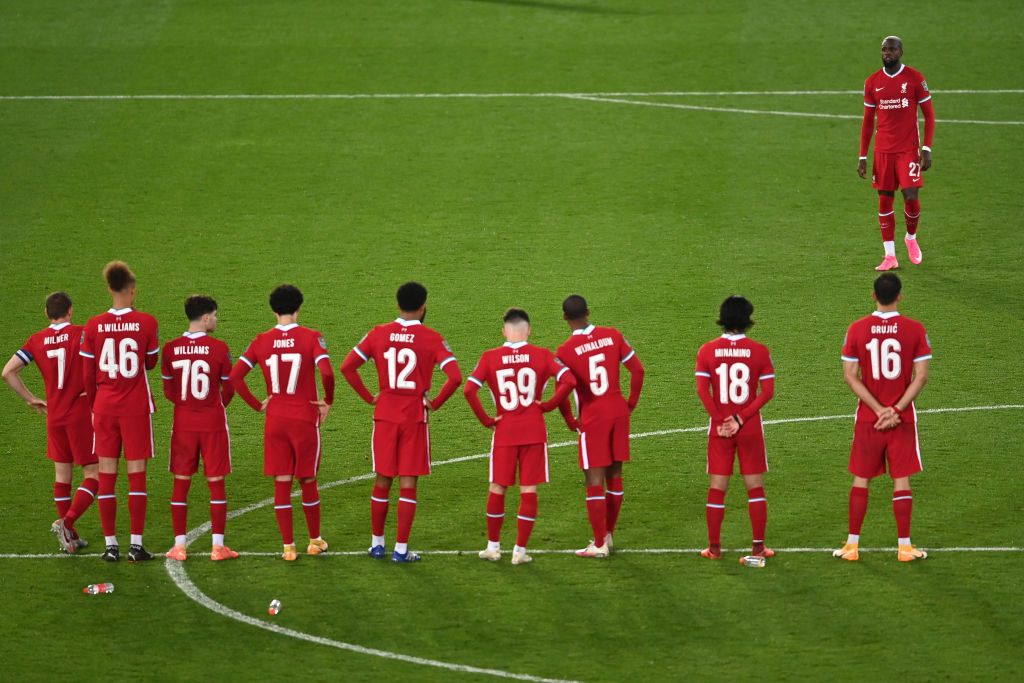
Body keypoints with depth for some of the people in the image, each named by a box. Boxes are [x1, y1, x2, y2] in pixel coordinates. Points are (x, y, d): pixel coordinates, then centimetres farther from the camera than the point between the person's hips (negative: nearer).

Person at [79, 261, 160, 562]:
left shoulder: (93, 326, -2)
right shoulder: (146, 323, -7)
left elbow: (87, 374, 3)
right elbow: (151, 363, 6)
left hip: (104, 409, 2)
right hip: (136, 407, -2)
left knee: (107, 475, 6)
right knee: (136, 474, 2)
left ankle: (111, 545, 7)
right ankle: (136, 545, 0)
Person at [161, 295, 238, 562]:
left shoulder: (170, 349, -2)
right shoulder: (219, 348, -10)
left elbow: (168, 391, 5)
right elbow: (229, 389, -1)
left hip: (183, 424, 2)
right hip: (213, 424, -2)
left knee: (181, 484, 9)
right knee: (216, 483, 4)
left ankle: (179, 545, 8)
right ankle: (218, 545, 2)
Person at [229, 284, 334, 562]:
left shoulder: (262, 341, 0)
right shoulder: (311, 338, -8)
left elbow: (234, 375, -6)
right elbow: (326, 372, -21)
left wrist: (257, 404, 3)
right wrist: (328, 401, -3)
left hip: (274, 421, 2)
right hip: (305, 419, -2)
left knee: (281, 483, 5)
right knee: (308, 481, 12)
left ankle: (288, 546, 4)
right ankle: (315, 540, 23)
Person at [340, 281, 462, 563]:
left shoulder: (379, 334, 0)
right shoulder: (431, 339, -8)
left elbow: (347, 366, -3)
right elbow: (455, 377, -17)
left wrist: (369, 397, 4)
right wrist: (435, 403, -4)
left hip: (385, 413, 3)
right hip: (415, 417, -3)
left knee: (382, 481, 14)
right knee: (408, 484, 2)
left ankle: (377, 543, 20)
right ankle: (401, 549, 2)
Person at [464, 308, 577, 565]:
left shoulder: (490, 358, -2)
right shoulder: (542, 355, -3)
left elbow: (469, 389, -12)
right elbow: (569, 381, -14)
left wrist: (486, 419, -3)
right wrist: (548, 405, -1)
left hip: (504, 431, 1)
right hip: (534, 432, -1)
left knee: (497, 489, 14)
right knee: (529, 491, 4)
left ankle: (493, 546, 22)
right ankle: (520, 550, 4)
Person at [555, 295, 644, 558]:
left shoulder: (565, 352, -11)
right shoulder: (612, 336, 1)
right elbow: (638, 370, 2)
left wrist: (570, 421, -1)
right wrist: (631, 403, 12)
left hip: (593, 418, -4)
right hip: (618, 411, 4)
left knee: (595, 480, 0)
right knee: (614, 476, 14)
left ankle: (599, 544, 1)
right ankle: (608, 535, 23)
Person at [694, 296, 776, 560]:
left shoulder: (707, 350, -2)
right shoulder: (759, 351, -4)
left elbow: (702, 390, -8)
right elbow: (768, 391, -8)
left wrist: (720, 421, -7)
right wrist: (741, 419, -9)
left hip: (719, 429, 1)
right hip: (751, 429, -1)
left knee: (717, 488, 8)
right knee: (755, 487, 8)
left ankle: (714, 547, 10)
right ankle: (758, 546, 7)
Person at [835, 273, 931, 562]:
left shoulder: (857, 330, -4)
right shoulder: (915, 330, -6)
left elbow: (850, 375, -7)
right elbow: (921, 376, -9)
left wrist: (879, 410, -8)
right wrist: (896, 411, -10)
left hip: (868, 418, 1)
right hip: (903, 418, -1)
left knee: (861, 480, 9)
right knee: (902, 480, 5)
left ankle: (852, 545, 11)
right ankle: (904, 546, 5)